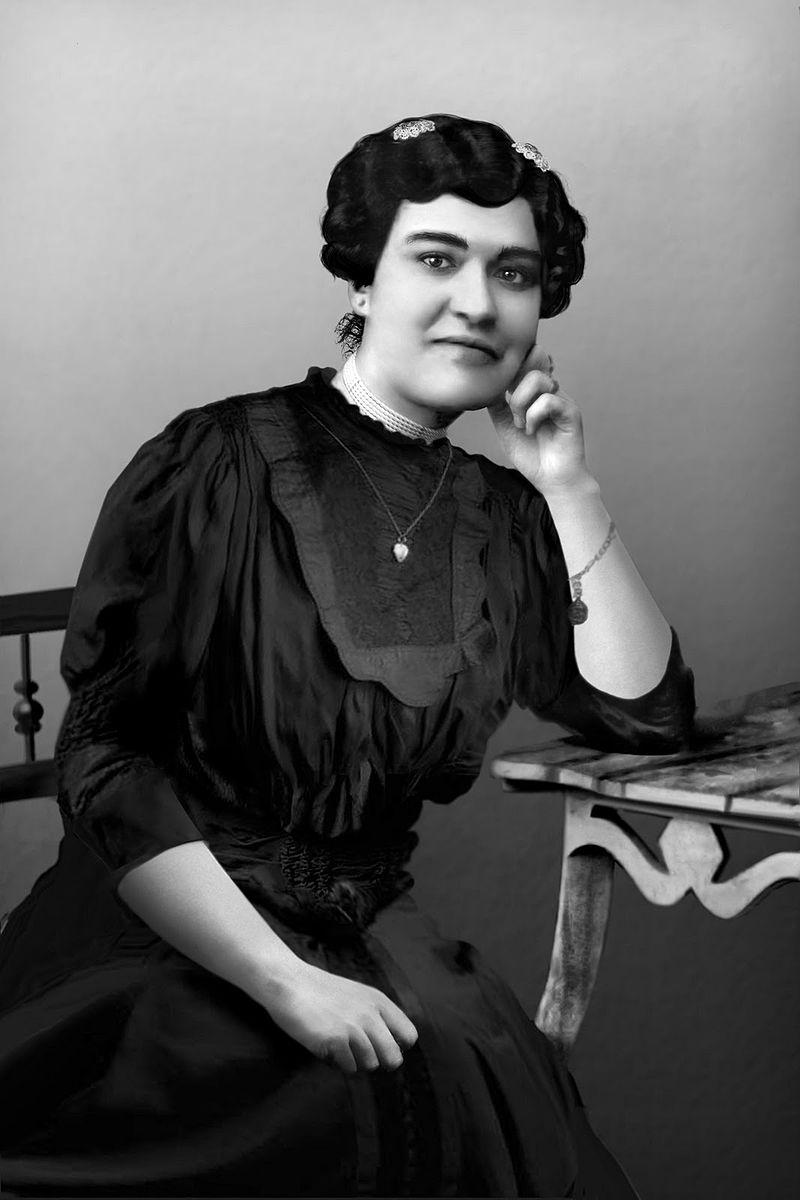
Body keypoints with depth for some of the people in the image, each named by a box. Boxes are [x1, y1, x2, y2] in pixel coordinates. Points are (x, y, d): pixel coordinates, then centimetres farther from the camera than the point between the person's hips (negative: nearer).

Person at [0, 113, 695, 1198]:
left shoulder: (501, 516, 8)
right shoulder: (220, 465, -11)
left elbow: (647, 712, 5)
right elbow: (104, 764, -14)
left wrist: (570, 489, -2)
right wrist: (287, 984, -18)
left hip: (373, 942, 5)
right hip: (169, 947, -5)